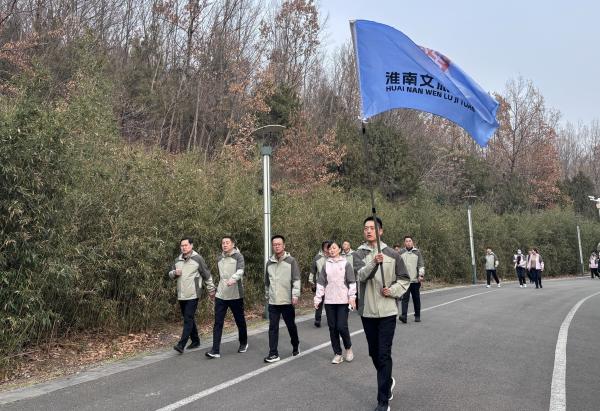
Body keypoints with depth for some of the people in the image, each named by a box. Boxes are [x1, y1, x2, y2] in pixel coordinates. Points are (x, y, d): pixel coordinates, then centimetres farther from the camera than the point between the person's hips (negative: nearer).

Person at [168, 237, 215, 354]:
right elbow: (171, 274, 19)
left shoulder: (198, 259, -6)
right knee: (189, 319, 14)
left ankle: (181, 345, -13)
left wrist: (211, 290, 1)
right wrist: (174, 273, -5)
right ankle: (195, 341, 26)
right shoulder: (177, 260, 10)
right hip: (181, 295, 6)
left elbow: (207, 275, -1)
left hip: (192, 295, -6)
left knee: (188, 320, -11)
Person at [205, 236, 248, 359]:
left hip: (236, 295, -4)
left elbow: (240, 271, -24)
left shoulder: (238, 256, -7)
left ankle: (243, 343, 33)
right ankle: (215, 350, -2)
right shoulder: (219, 258, 10)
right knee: (218, 323, -3)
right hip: (220, 295, 4)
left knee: (240, 321, 11)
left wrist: (233, 279, -43)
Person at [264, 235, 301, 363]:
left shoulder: (291, 260, -5)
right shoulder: (269, 262, 7)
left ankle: (295, 347, 33)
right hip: (273, 302, 3)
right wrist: (267, 296, 18)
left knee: (291, 326, 11)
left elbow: (296, 280, -9)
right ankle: (273, 353, 7)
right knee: (273, 328, 1)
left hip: (287, 301, -3)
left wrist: (295, 295, -17)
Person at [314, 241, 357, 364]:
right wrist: (317, 298, 3)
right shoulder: (326, 265, 7)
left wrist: (352, 297, -8)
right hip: (329, 301, 3)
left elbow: (352, 282, 0)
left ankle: (348, 347, 20)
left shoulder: (345, 263, 1)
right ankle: (337, 354, 17)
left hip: (343, 301, -3)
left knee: (342, 327, -7)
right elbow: (321, 283, 7)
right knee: (332, 328, 5)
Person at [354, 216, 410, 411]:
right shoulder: (359, 254, -1)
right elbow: (361, 275, -20)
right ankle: (388, 381, 41)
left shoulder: (392, 254, 0)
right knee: (374, 353, 15)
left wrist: (392, 290, -10)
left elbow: (404, 279, 7)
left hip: (387, 311, -2)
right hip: (367, 311, 2)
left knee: (384, 355, -5)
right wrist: (374, 263, -38)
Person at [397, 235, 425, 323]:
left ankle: (417, 316, 21)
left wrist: (421, 275, -12)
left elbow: (421, 265, 1)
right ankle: (404, 315, -16)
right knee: (405, 298, -11)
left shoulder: (417, 252, 6)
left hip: (415, 280, 1)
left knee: (416, 299, 9)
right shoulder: (401, 252, 6)